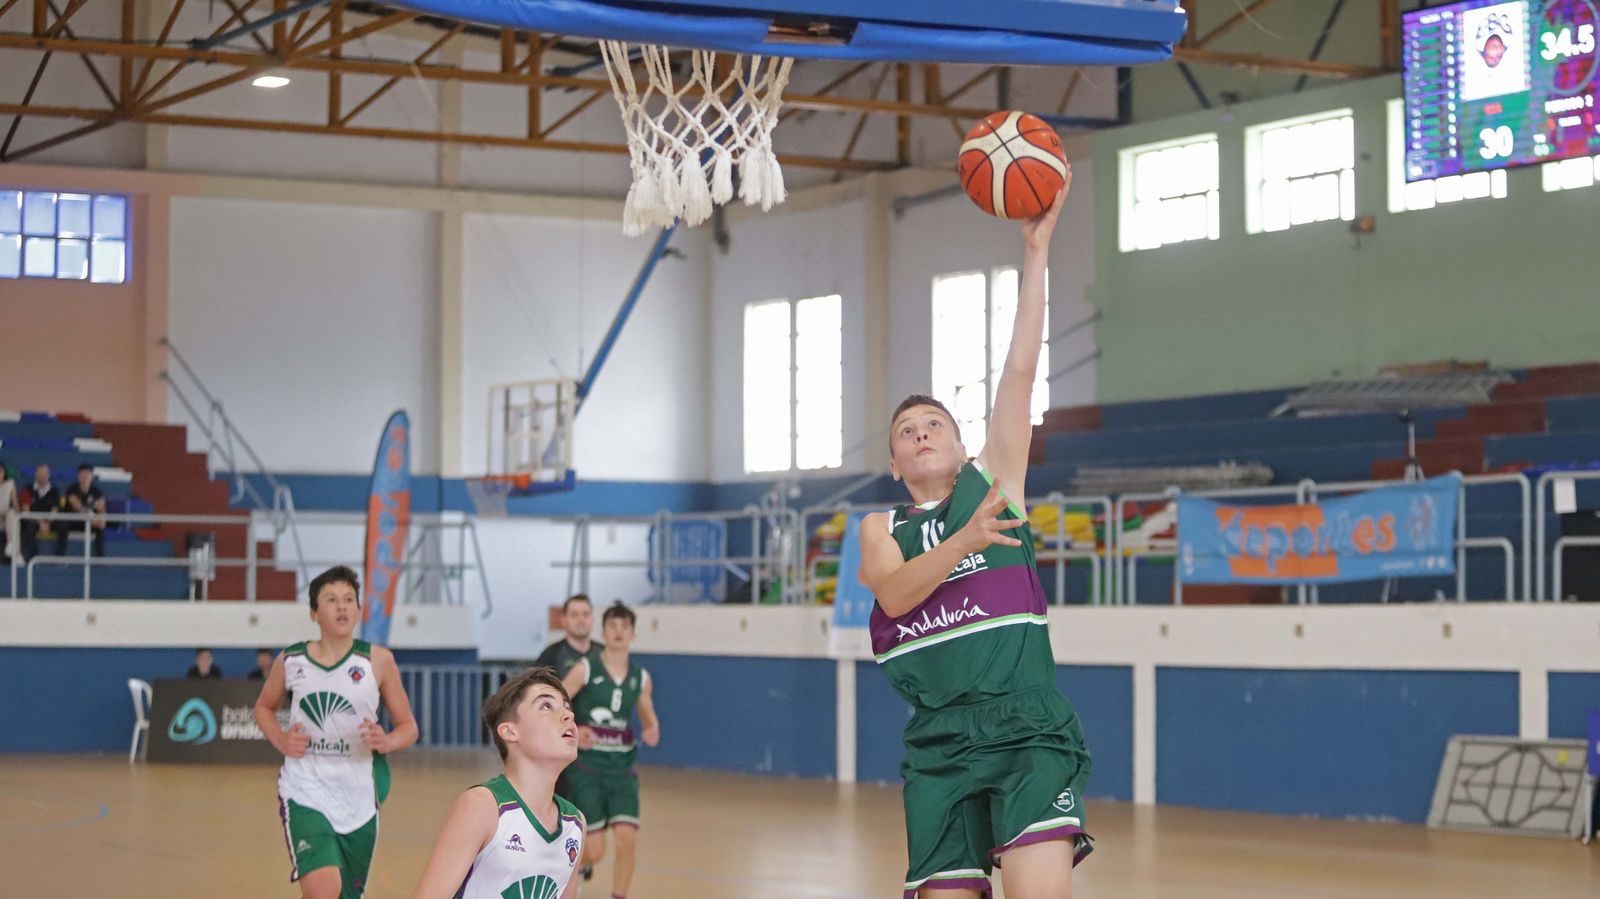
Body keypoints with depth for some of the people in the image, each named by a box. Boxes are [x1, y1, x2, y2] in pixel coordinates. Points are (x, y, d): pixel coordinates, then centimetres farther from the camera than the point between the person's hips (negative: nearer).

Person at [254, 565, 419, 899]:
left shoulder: (377, 661, -1)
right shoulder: (291, 661, 1)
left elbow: (408, 727, 6)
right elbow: (264, 707, 20)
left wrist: (387, 741, -17)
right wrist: (279, 740, -1)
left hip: (358, 799, 2)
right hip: (305, 793, -2)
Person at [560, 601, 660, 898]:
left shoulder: (640, 677, 6)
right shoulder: (584, 669, -6)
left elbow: (649, 719, 20)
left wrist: (652, 731, -3)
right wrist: (572, 732, -24)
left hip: (621, 767, 3)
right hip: (585, 766, -3)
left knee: (628, 838, -14)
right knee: (594, 851, -7)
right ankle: (581, 863, 30)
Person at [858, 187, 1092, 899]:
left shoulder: (993, 481, 12)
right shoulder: (880, 528, 16)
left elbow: (1020, 369, 3)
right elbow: (893, 592, -7)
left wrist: (1036, 251, -3)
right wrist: (965, 539, -23)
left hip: (1026, 729, -2)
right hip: (939, 743, 3)